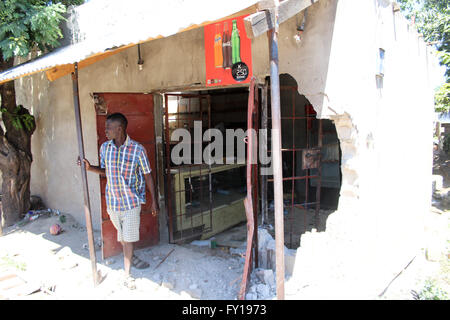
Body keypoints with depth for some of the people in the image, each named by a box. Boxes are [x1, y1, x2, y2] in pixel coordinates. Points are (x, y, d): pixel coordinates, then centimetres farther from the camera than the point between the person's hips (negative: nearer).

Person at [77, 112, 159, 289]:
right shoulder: (105, 147, 0)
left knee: (128, 238, 0)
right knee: (122, 236, 20)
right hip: (112, 200, 5)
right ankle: (131, 257, 46)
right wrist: (90, 167, -5)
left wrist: (154, 201, -6)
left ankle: (127, 274, 15)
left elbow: (147, 176, -7)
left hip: (131, 201, -4)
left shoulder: (137, 149, -14)